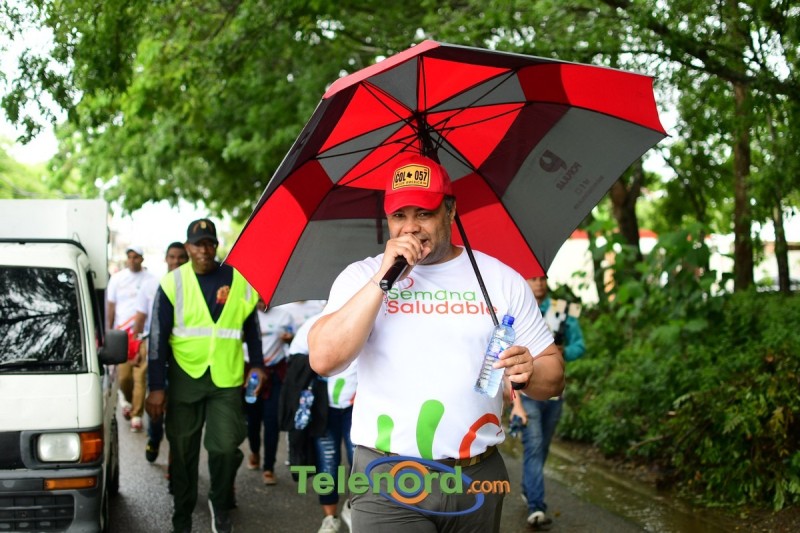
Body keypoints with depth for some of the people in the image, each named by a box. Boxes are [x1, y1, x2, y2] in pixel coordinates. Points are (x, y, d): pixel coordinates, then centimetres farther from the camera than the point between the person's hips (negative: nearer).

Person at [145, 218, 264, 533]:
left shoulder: (238, 279, 2)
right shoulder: (173, 283, -2)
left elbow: (251, 325, 15)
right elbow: (157, 337, -3)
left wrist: (257, 365, 12)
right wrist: (156, 387, -7)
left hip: (227, 378, 0)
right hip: (184, 377, 0)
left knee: (226, 447, -7)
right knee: (183, 451, 7)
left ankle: (220, 506, 19)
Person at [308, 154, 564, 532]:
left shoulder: (501, 278, 5)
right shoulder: (361, 277, 2)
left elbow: (553, 375, 7)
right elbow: (323, 360, -14)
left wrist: (529, 373, -16)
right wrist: (383, 278, -17)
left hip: (479, 480, 2)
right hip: (388, 482, -2)